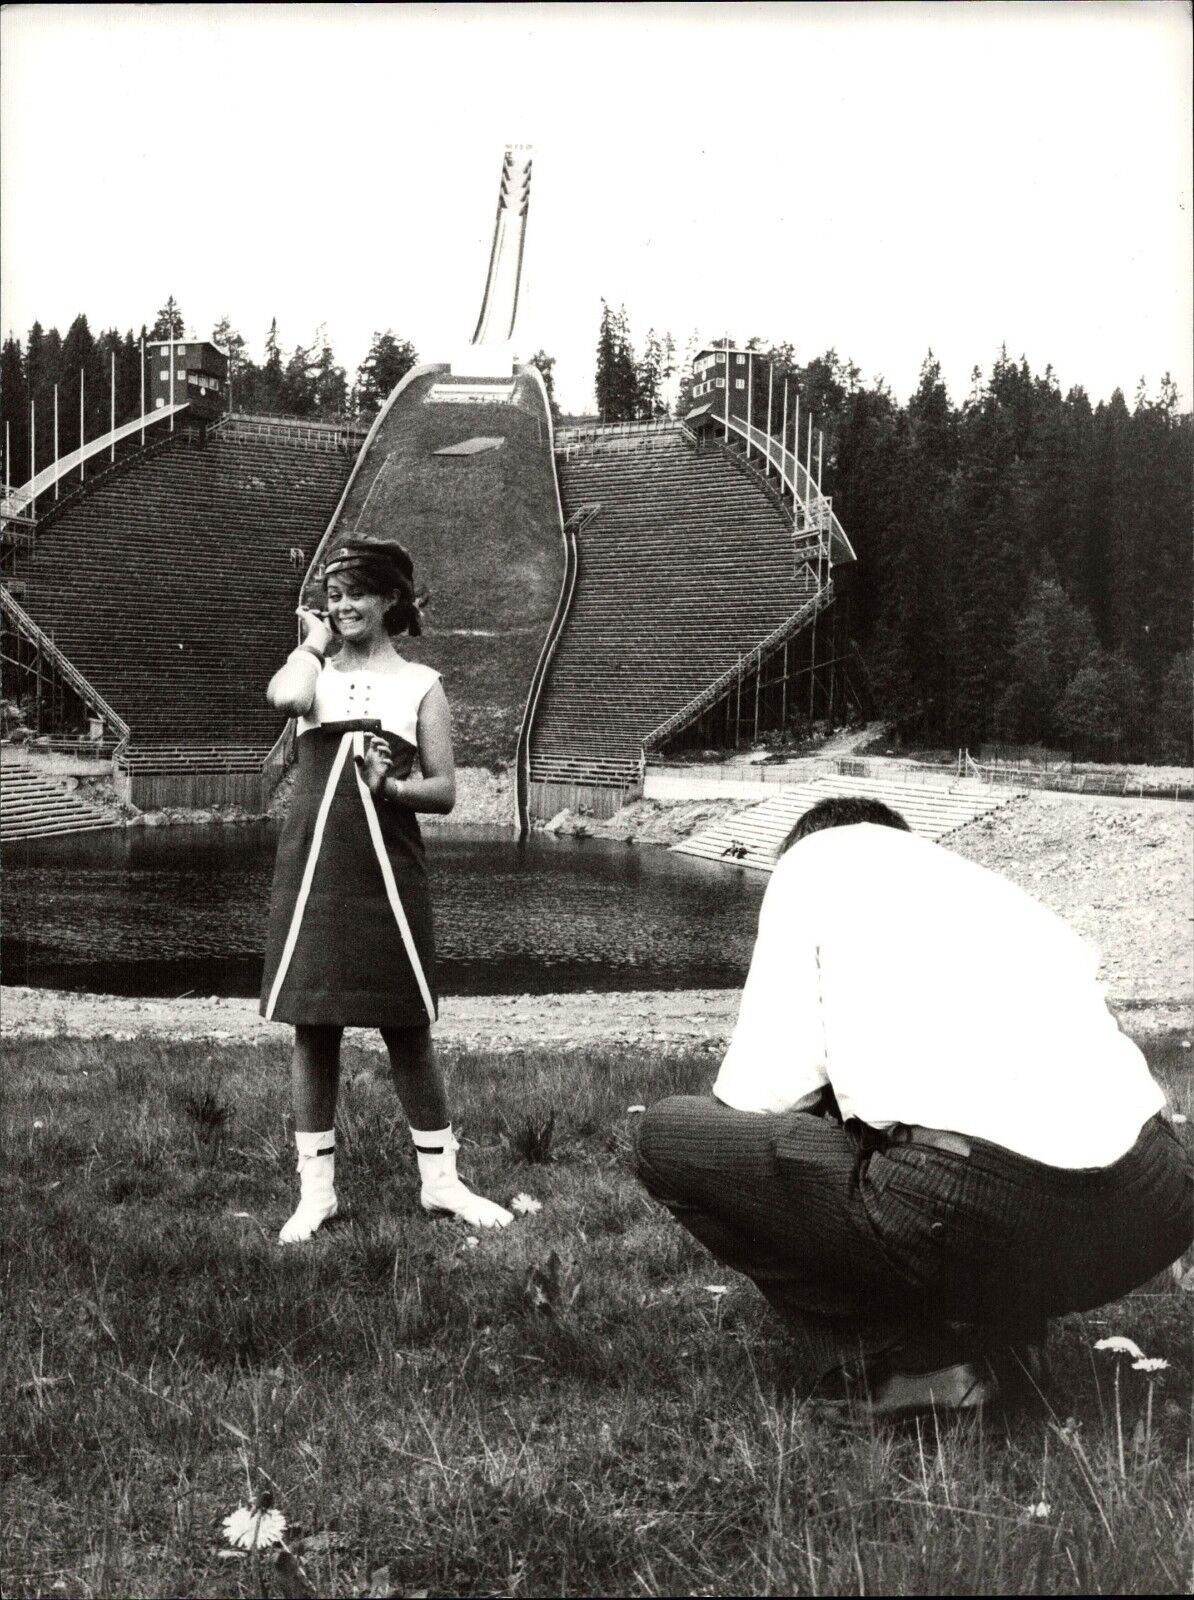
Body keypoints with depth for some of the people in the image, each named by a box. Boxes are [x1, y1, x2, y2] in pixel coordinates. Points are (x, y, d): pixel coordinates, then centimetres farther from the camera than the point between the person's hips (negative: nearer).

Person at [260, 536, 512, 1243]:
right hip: (313, 867, 1)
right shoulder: (314, 671, 7)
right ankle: (317, 1188, 17)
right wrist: (316, 642, -3)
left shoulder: (420, 684, 5)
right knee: (314, 1026, 5)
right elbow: (285, 697, -19)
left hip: (388, 869, -1)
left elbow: (445, 790, 2)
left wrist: (389, 786, -15)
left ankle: (440, 1178, 20)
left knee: (409, 1028, 5)